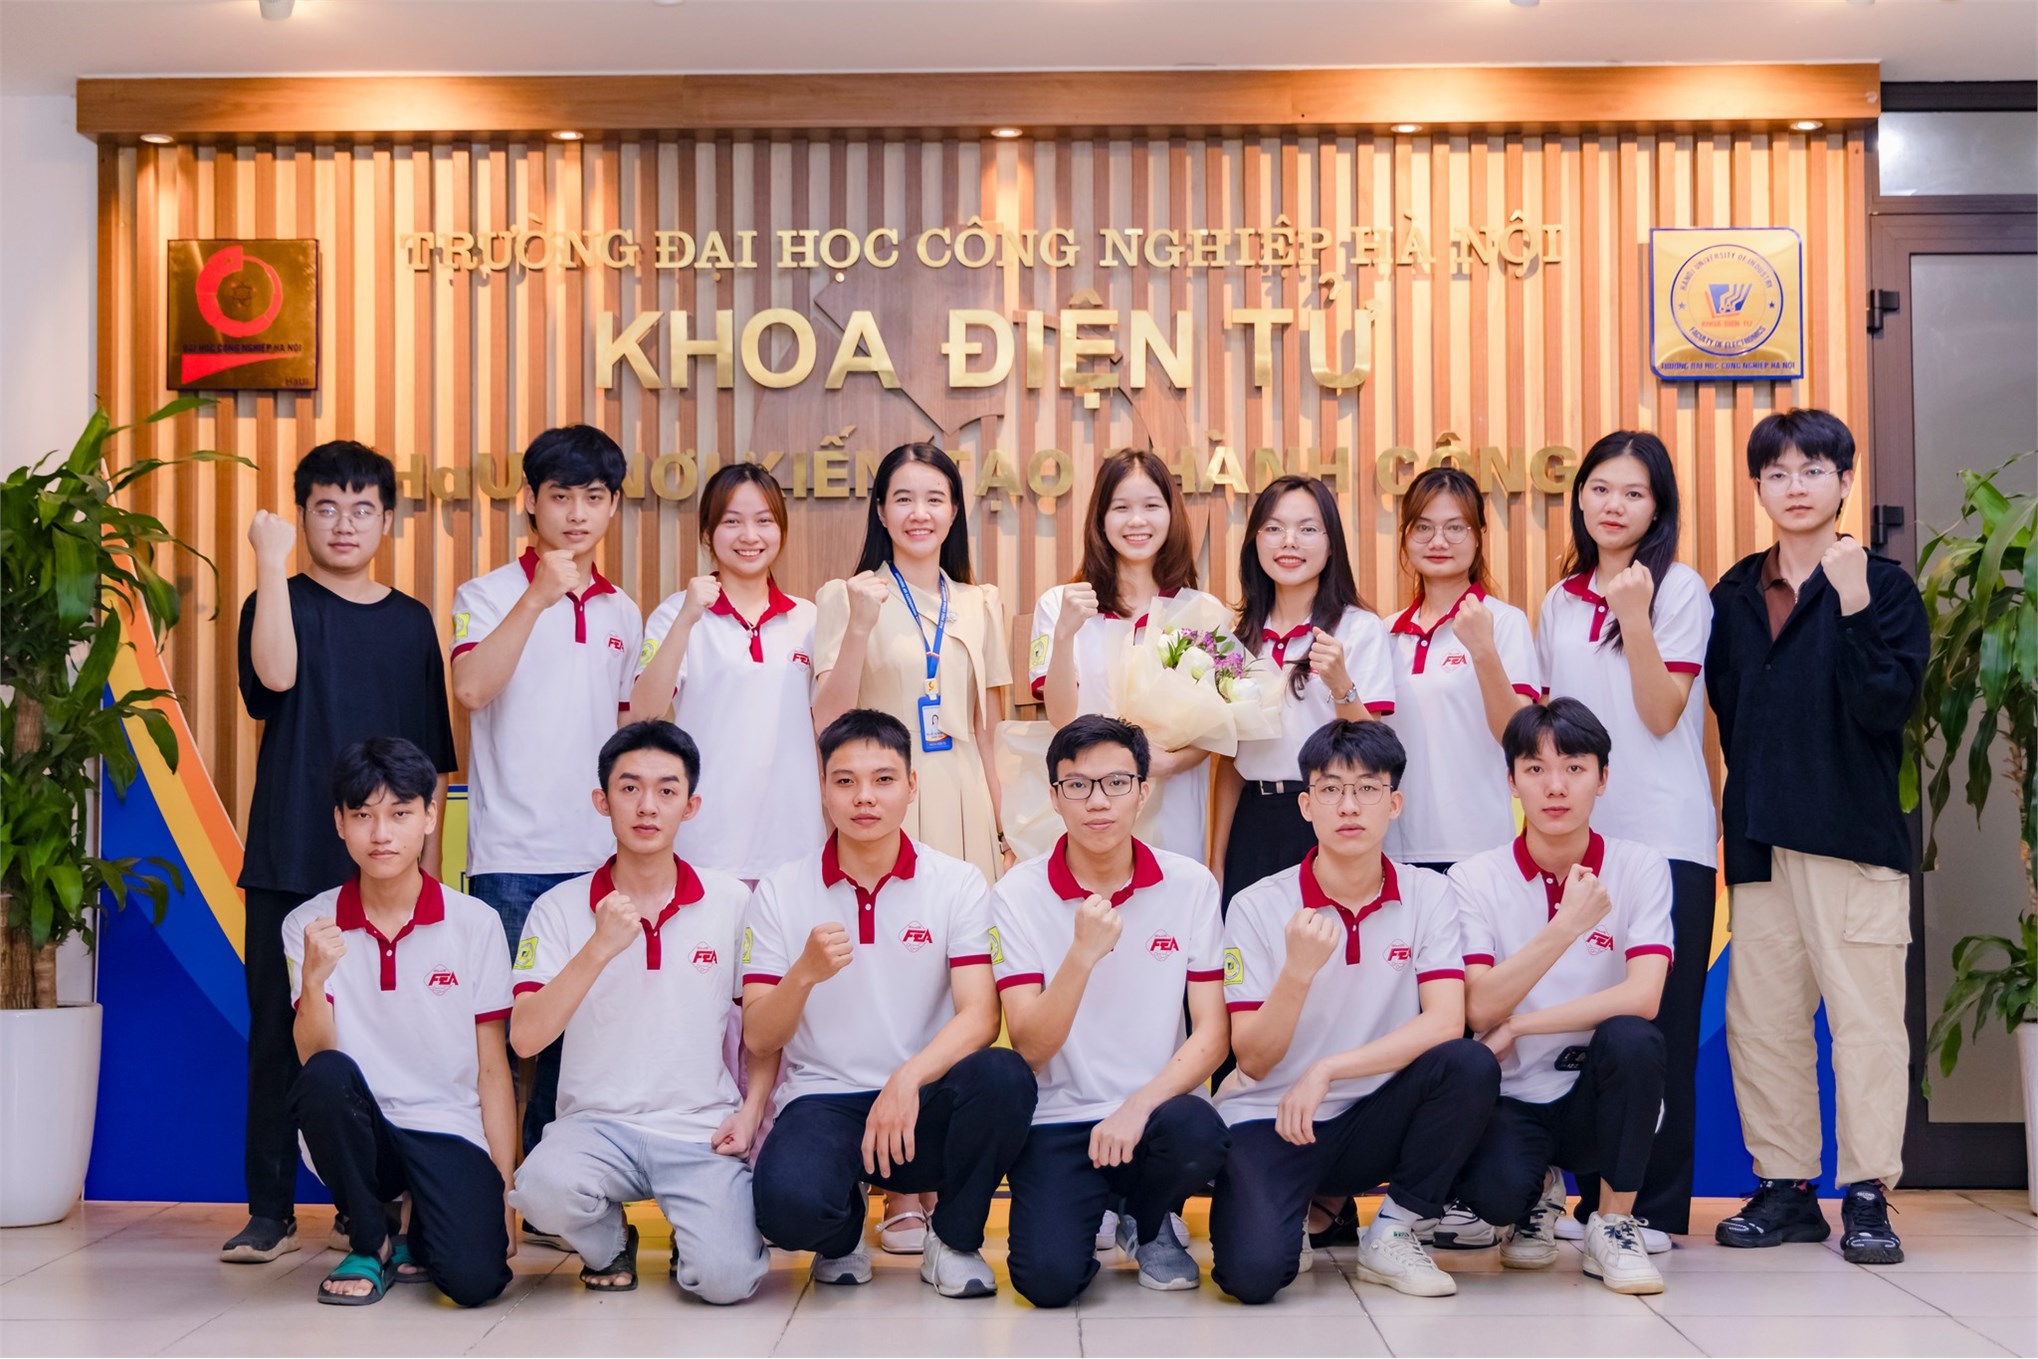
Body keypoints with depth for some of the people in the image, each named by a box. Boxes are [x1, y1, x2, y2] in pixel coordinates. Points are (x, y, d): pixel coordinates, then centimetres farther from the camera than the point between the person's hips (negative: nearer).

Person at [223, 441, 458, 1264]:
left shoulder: (411, 622, 10)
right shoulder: (282, 602, 3)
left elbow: (432, 757, 12)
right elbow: (276, 673, -21)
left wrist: (428, 857, 7)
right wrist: (272, 561, -19)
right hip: (292, 861, -2)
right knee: (279, 1032, 1)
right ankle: (270, 1211, 10)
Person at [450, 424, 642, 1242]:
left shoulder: (623, 614, 14)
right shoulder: (490, 595, 0)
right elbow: (471, 689, -18)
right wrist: (540, 596, -20)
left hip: (599, 858, 4)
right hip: (512, 856, -4)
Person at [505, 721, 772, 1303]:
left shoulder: (732, 902, 4)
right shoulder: (560, 909, 1)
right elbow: (526, 1037, -10)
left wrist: (750, 1111, -3)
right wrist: (599, 948, -20)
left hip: (704, 1129, 0)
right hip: (597, 1122, 0)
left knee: (726, 1279, -23)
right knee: (543, 1184, -33)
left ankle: (695, 1231, 15)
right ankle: (609, 1242, 4)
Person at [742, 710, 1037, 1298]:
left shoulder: (958, 884, 0)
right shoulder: (780, 892, 3)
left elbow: (980, 1016, -11)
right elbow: (758, 1038, -1)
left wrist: (908, 1079, -29)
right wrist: (805, 972, -21)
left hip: (924, 1103, 1)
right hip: (822, 1100, 0)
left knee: (1004, 1076, -33)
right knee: (788, 1203, -34)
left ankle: (954, 1238, -3)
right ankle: (843, 1229, 8)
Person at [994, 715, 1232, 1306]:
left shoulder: (1190, 885, -1)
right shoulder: (1018, 896, -4)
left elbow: (1211, 1033, -4)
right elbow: (1031, 1047, -10)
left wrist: (1139, 1106, -20)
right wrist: (1084, 953, -25)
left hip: (1157, 1110, 2)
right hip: (1057, 1119, -2)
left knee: (1199, 1135, -33)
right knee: (1049, 1278, -25)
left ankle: (1146, 1224, 4)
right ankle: (1091, 1210, 13)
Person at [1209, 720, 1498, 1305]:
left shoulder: (1426, 895, -3)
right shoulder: (1257, 907, -8)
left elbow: (1446, 1022, -17)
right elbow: (1253, 1060, -11)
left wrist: (1327, 1070, -25)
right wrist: (1299, 969, -28)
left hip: (1369, 1121, 2)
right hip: (1268, 1119, -2)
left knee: (1470, 1066, -27)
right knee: (1253, 1272, -29)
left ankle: (1391, 1234, -5)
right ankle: (1297, 1207, 10)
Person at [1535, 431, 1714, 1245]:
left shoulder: (1681, 590, -1)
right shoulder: (1560, 602, 14)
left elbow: (1662, 716, -10)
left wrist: (1635, 621, -19)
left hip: (1664, 838, -5)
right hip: (1578, 836, 5)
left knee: (1656, 1022, -3)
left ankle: (1658, 1204, 6)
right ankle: (1591, 1195, 15)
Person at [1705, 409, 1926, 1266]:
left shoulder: (1883, 586, -1)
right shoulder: (1734, 597, 13)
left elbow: (1889, 705, -14)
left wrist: (1854, 610, -22)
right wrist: (1755, 799, 8)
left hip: (1854, 836, -5)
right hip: (1761, 838, 5)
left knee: (1864, 1016, -3)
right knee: (1760, 1018, 7)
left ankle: (1867, 1195, 6)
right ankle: (1787, 1187, 18)